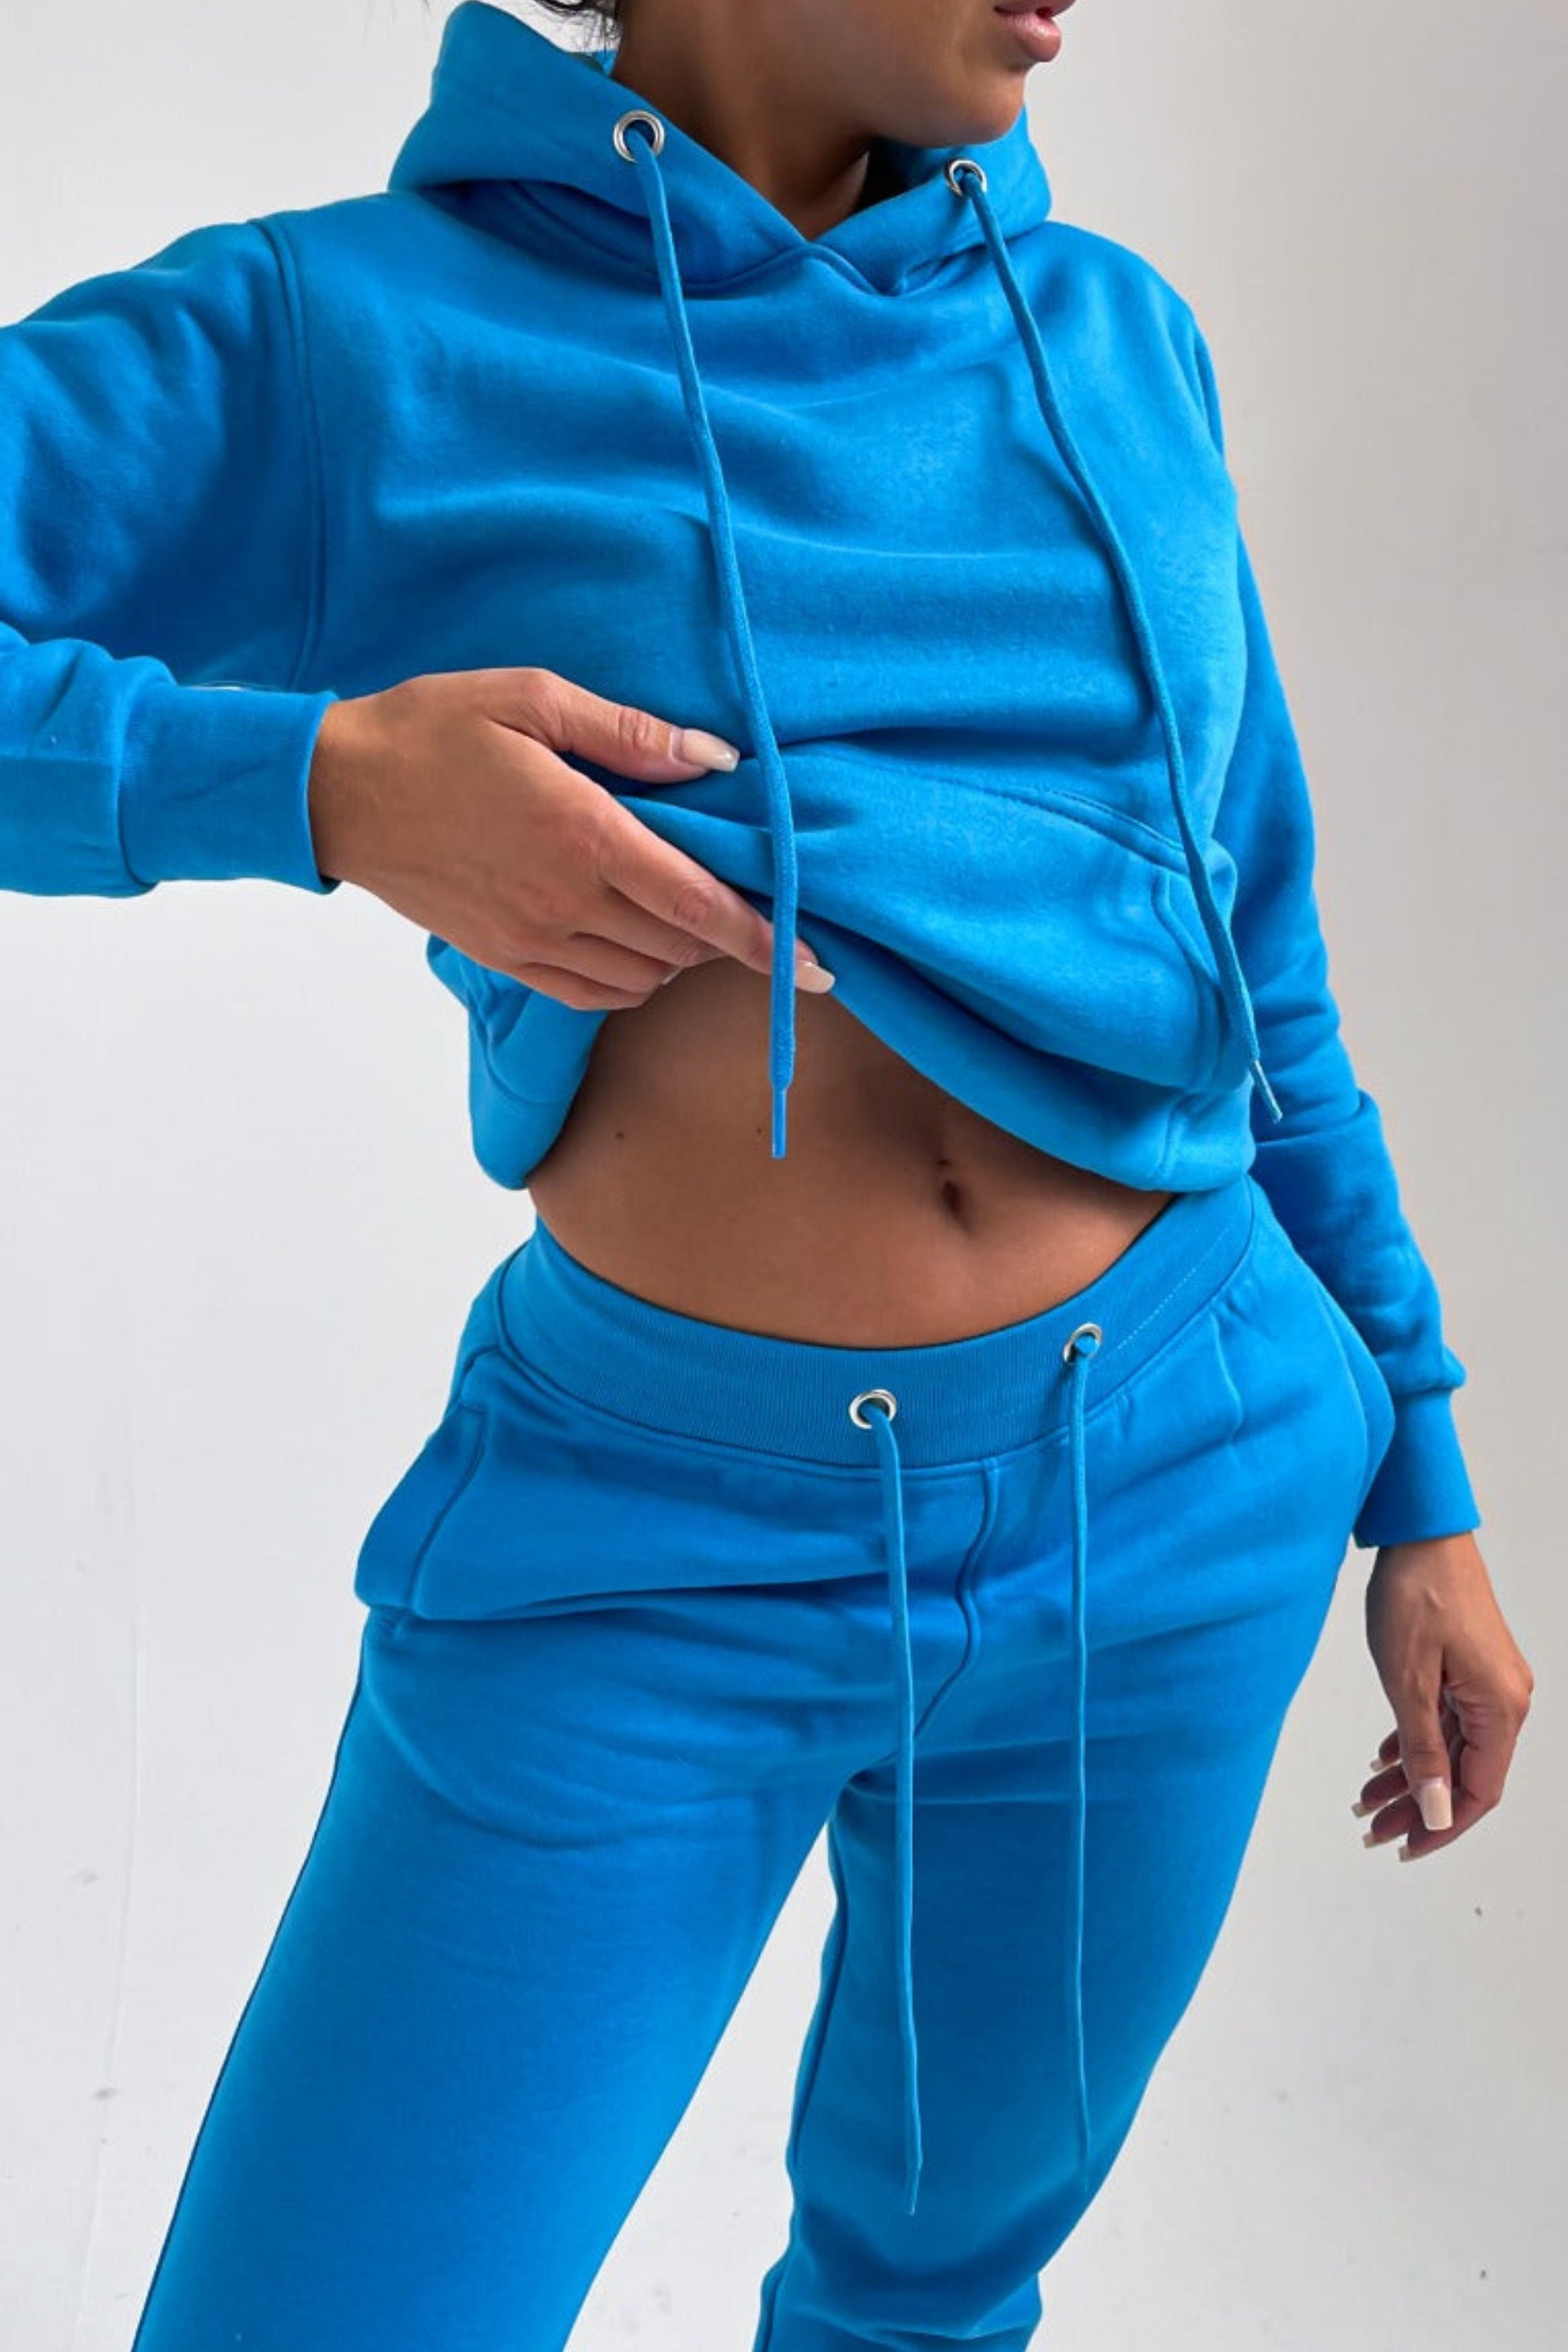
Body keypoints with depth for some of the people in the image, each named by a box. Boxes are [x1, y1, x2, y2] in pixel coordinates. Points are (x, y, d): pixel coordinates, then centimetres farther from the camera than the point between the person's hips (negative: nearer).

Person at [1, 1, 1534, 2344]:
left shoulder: (1111, 340, 5)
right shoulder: (346, 335, -6)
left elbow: (1257, 971, 11)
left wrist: (1422, 1486, 13)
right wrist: (311, 781, -25)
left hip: (1178, 1495, 4)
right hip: (646, 1551, -3)